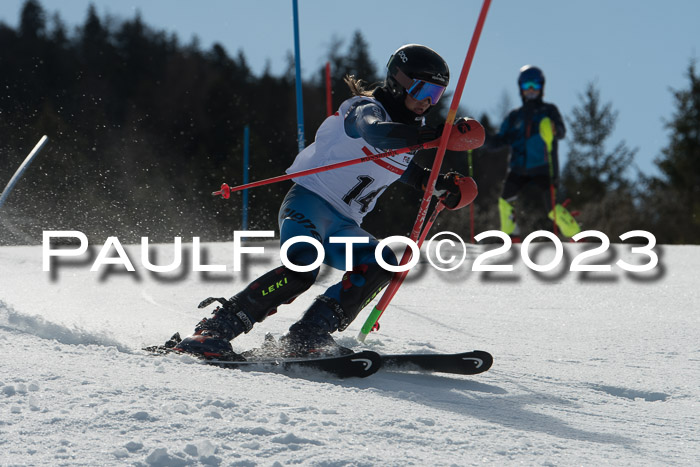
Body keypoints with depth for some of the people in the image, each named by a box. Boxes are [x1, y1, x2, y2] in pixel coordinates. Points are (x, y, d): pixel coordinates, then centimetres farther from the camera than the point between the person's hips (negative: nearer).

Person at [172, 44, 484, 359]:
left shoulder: (409, 128, 16)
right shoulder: (366, 108, -9)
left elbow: (405, 170, 38)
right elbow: (376, 133, -35)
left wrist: (440, 184, 18)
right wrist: (441, 135, -41)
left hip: (342, 226, 8)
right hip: (310, 203, -8)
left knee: (382, 265, -18)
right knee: (302, 268, -33)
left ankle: (308, 336, -22)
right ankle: (214, 330, -29)